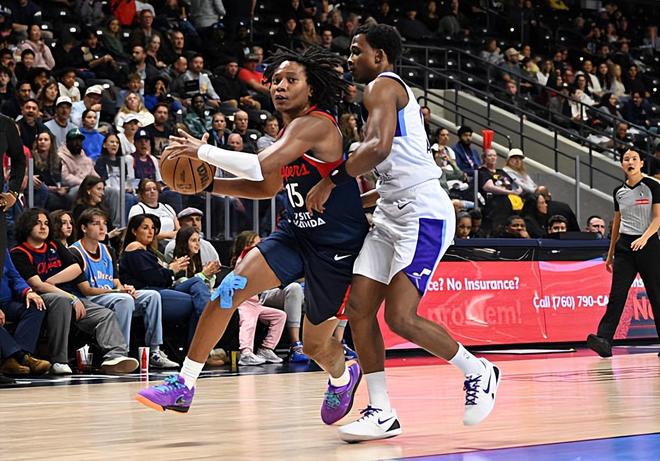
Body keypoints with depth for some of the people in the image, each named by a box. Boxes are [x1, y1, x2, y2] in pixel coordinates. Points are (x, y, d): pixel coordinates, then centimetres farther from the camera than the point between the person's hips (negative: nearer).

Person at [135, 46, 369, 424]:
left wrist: (203, 150, -23)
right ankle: (183, 386, -9)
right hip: (296, 233, 8)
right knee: (229, 290, -14)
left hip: (337, 246, -8)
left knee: (317, 344, 7)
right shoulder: (289, 131, 9)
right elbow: (268, 187, 21)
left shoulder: (315, 124, -20)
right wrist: (207, 183, 11)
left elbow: (261, 166, -34)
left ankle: (343, 377, 45)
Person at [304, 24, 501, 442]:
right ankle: (382, 414, 4)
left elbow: (379, 146, -25)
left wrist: (332, 181, -17)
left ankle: (479, 373, 4)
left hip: (422, 212, -11)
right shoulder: (398, 92, 25)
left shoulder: (382, 86, -6)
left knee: (401, 316, -17)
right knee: (359, 308, 2)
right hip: (394, 213, 11)